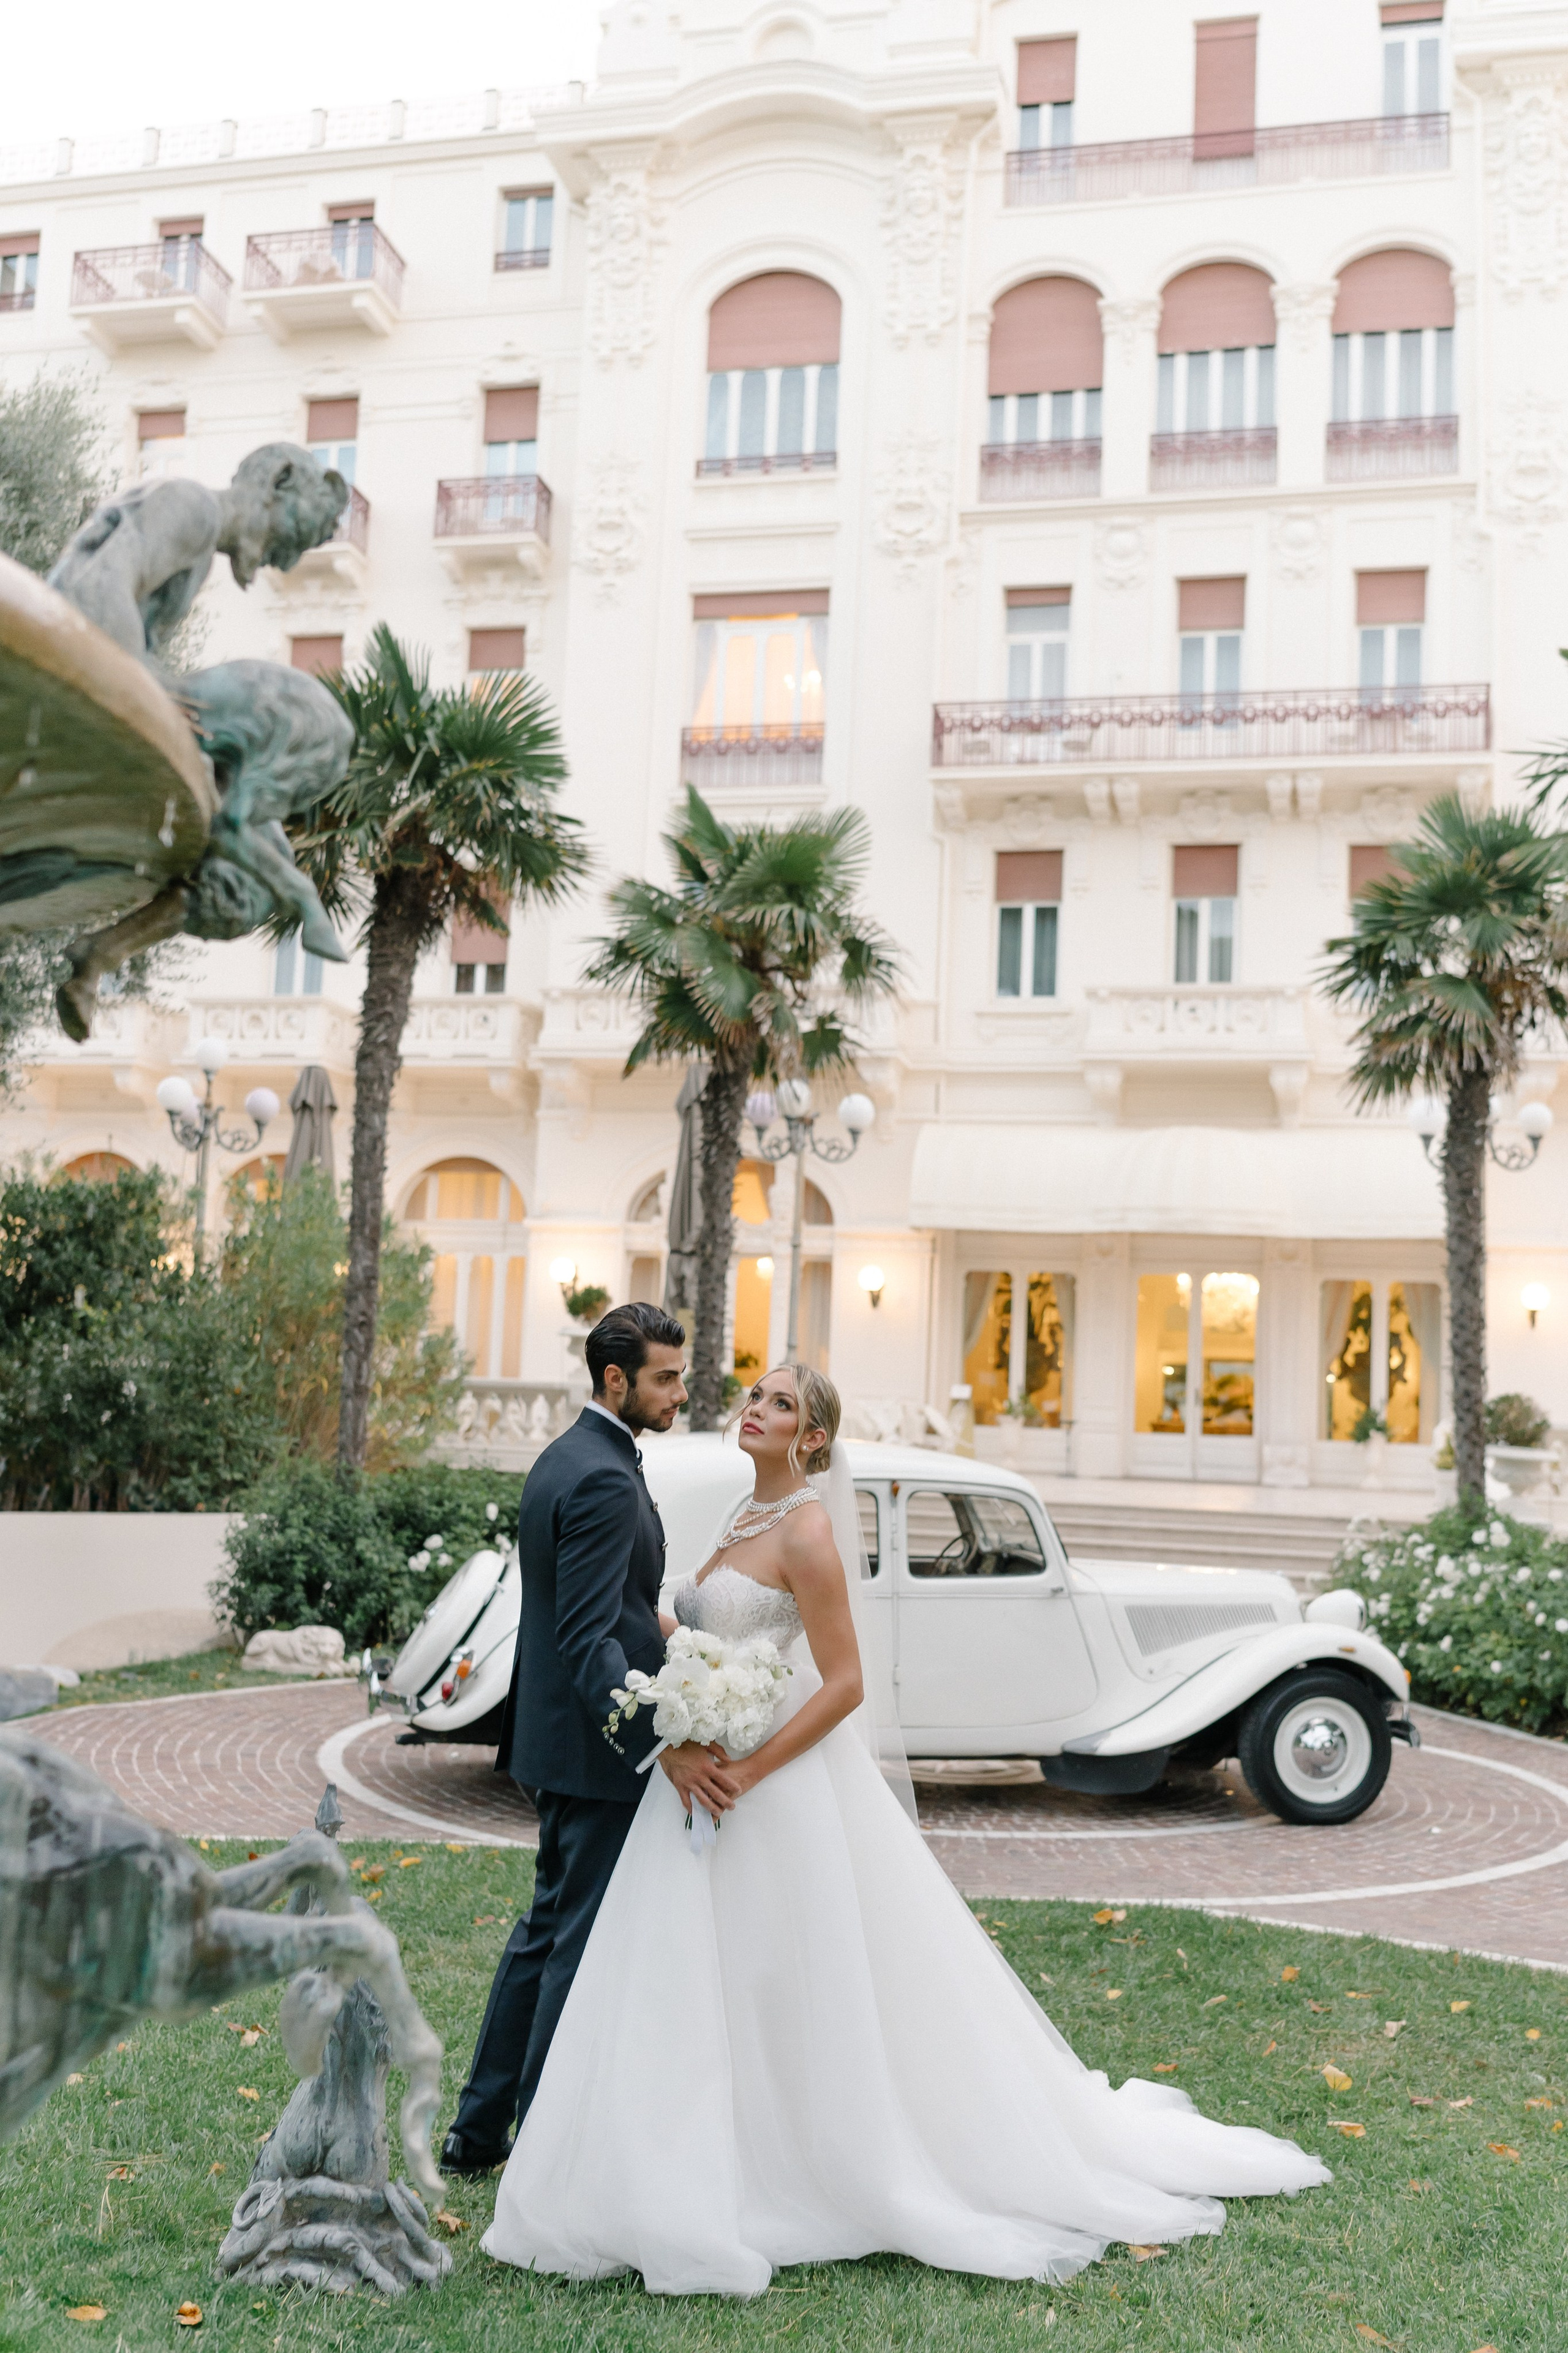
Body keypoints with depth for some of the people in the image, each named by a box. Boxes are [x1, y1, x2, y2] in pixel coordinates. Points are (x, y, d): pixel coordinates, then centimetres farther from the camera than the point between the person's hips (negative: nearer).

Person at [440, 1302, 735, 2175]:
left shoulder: (566, 1458, 10)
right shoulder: (605, 1480, -21)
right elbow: (588, 1640, -28)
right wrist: (665, 1748, -34)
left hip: (560, 1734, 10)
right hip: (597, 1748, -10)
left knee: (551, 1927, 19)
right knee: (586, 1943, 1)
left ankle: (480, 2129, 28)